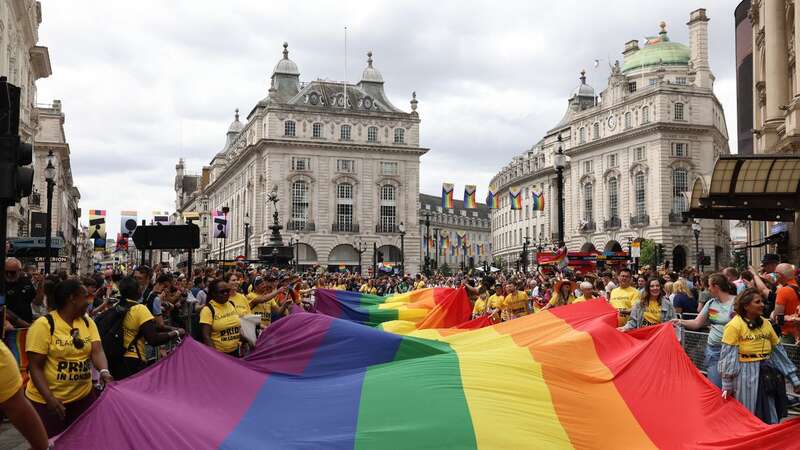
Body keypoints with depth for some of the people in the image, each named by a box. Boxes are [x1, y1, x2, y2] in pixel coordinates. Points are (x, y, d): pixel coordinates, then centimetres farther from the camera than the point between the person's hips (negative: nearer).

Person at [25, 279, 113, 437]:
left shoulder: (88, 322, 3)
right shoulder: (44, 325, -14)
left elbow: (97, 351, -9)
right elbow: (35, 367, -15)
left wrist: (104, 371, -30)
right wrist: (50, 398, -25)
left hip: (84, 396, 5)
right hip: (48, 401, -5)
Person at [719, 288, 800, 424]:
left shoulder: (766, 323, 8)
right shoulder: (734, 325, -9)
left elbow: (778, 351, 13)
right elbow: (728, 356, -10)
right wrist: (727, 385, -12)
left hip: (767, 374, 5)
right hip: (746, 376, -5)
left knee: (771, 420, 9)